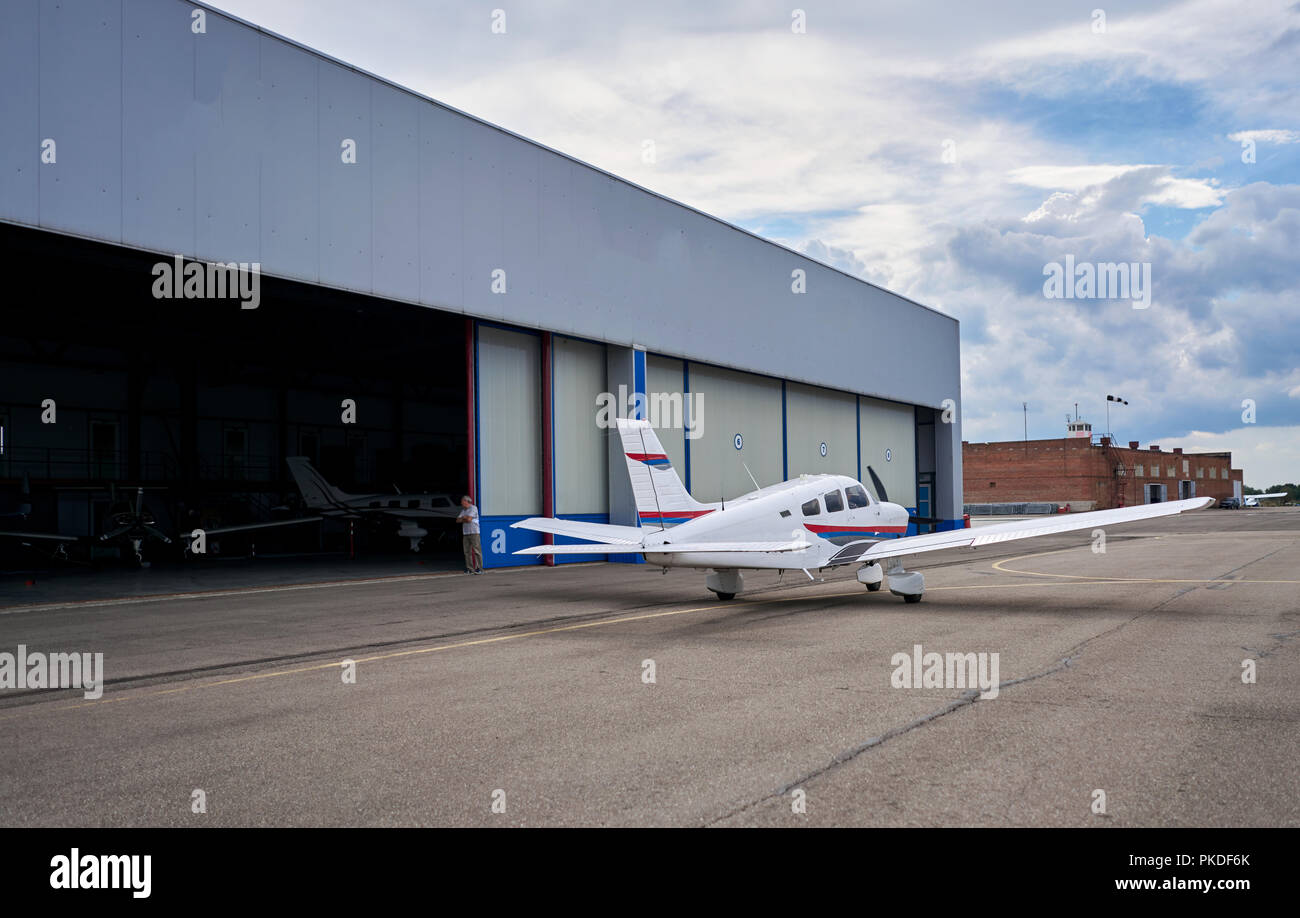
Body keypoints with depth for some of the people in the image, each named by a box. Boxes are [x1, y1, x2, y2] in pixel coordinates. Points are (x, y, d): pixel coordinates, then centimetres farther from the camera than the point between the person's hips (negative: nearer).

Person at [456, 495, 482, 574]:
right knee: (467, 551, 4)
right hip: (465, 533, 7)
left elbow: (469, 519, -14)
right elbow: (458, 520, 11)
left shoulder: (473, 508, -4)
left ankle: (479, 568, -10)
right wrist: (465, 519, -4)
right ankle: (470, 569, 7)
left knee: (477, 550, -9)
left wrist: (463, 517, 4)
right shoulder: (463, 510, 19)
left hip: (474, 532, -7)